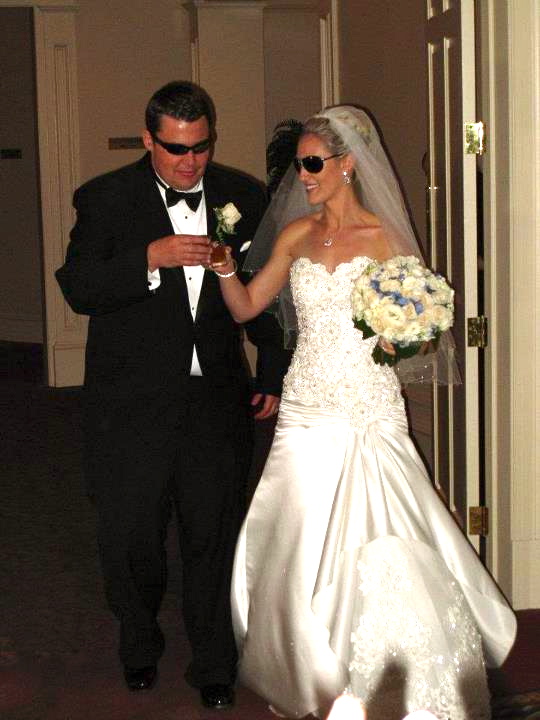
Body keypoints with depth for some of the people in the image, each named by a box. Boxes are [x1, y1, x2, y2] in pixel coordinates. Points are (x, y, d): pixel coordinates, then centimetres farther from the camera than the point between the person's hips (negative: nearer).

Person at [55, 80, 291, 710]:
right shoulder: (106, 198, -4)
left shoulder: (243, 198, 3)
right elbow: (77, 288, -13)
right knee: (128, 537, 9)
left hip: (216, 399, 1)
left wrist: (272, 375, 13)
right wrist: (151, 256, -26)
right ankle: (140, 643, 36)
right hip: (132, 402, -1)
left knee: (215, 535, 6)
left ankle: (213, 663, 24)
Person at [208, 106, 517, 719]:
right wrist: (224, 264, -7)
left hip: (367, 408, -4)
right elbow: (246, 306, 10)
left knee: (375, 544, -7)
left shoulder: (383, 237, -3)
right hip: (305, 406, 4)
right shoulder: (297, 234, 9)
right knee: (295, 542, 5)